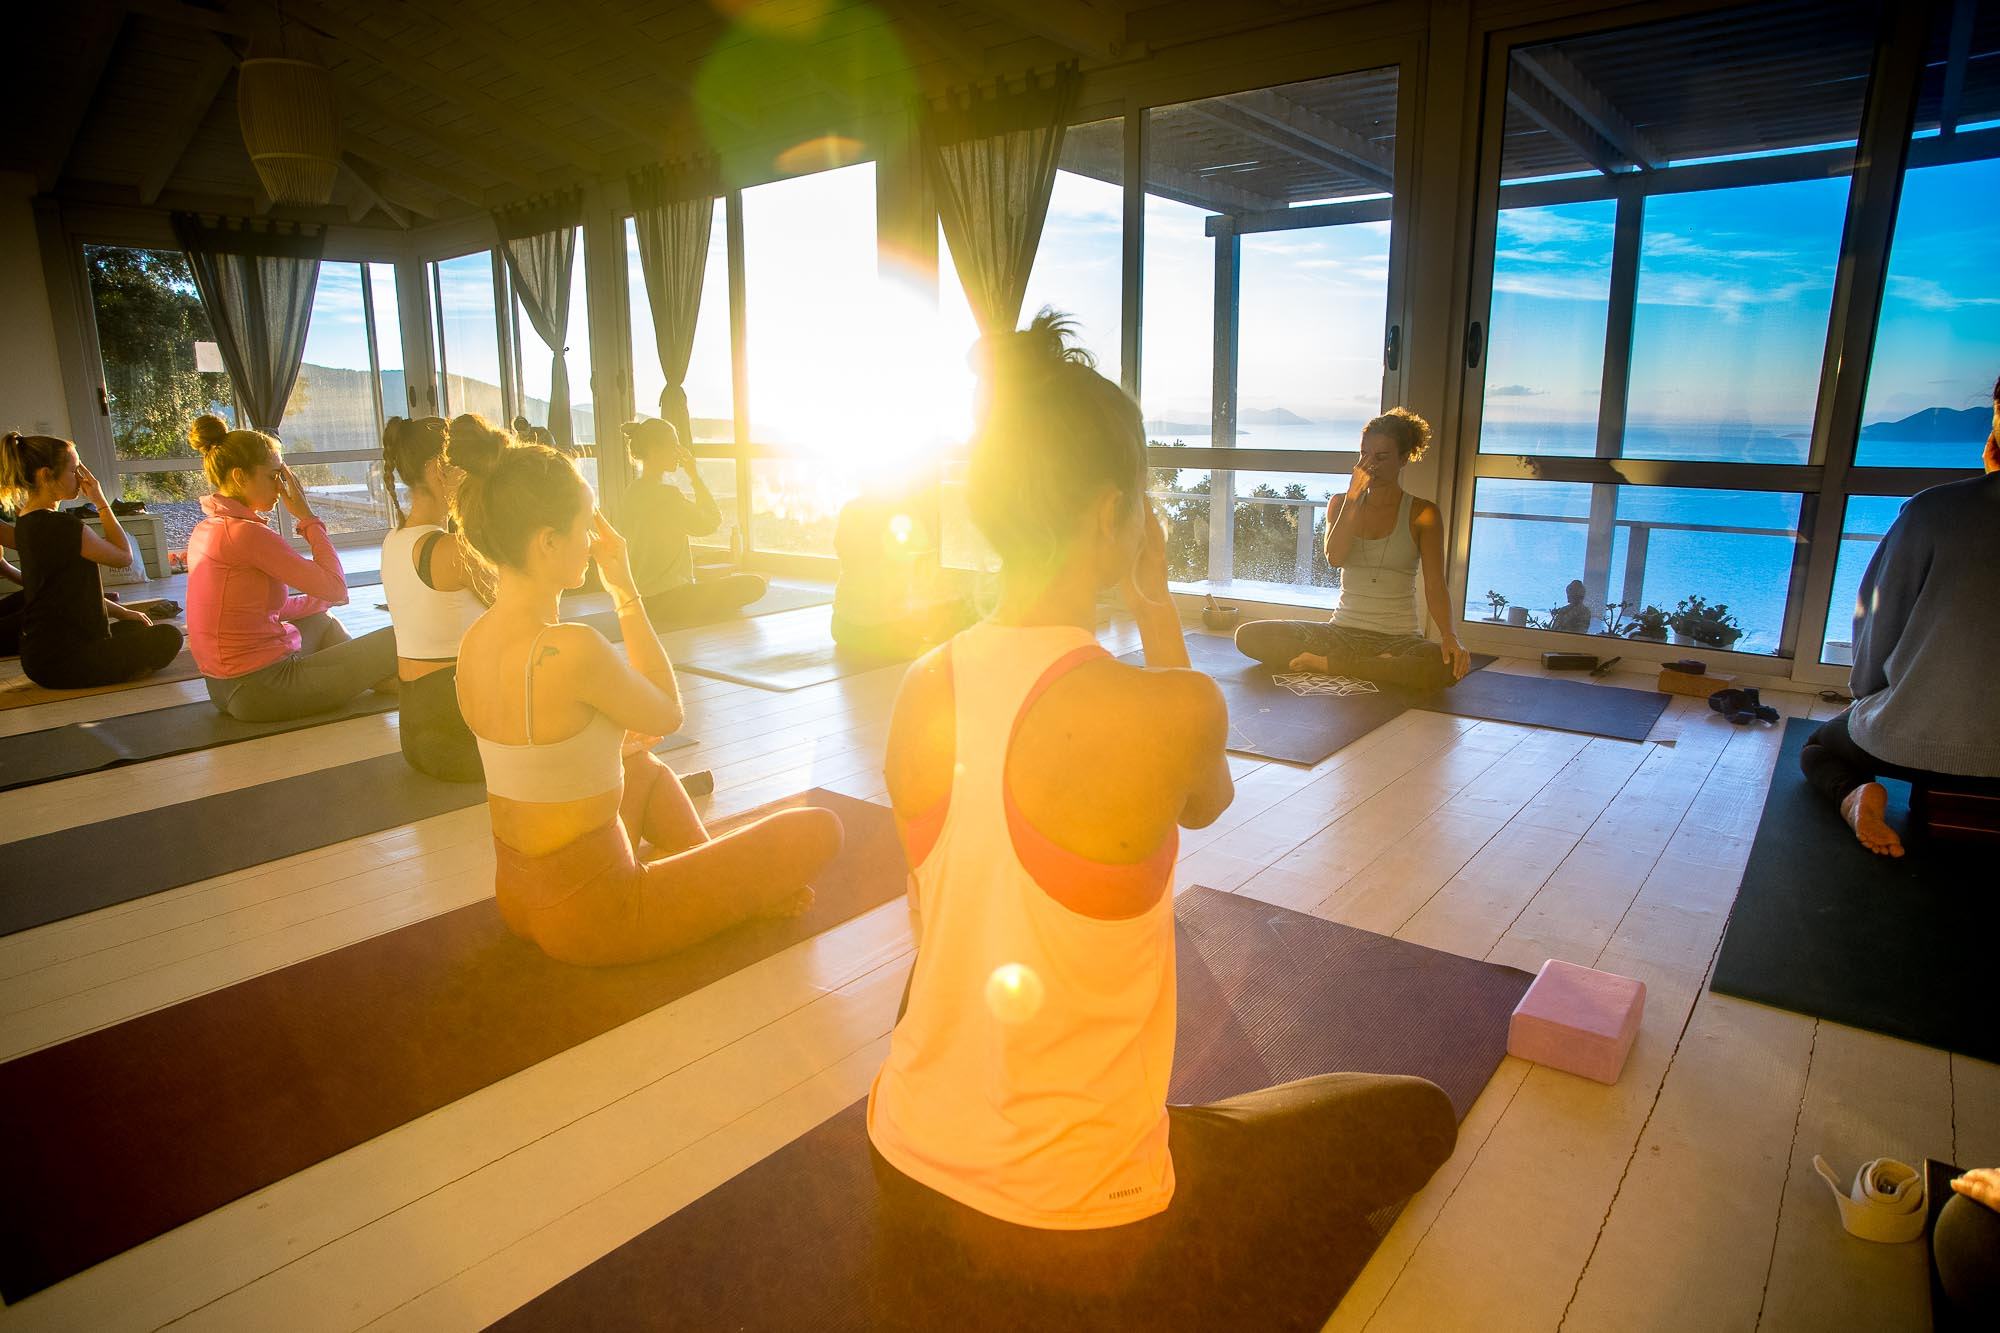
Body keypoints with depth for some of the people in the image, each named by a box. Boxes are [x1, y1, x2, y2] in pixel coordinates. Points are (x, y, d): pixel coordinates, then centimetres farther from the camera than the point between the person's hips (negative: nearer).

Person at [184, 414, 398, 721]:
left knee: (321, 622, 34)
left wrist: (324, 600, 18)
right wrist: (308, 517, -11)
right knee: (392, 641, -5)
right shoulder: (246, 533, -20)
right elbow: (336, 587, -19)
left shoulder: (207, 528, 9)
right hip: (262, 690, -10)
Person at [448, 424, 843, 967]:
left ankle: (712, 880, 34)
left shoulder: (475, 640, -2)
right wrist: (625, 586, -10)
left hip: (519, 896, 9)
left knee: (646, 768, 37)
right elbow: (668, 713, -10)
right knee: (819, 829, -1)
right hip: (592, 916, -9)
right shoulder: (572, 650, -29)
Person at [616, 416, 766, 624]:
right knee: (755, 585, -10)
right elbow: (713, 522, -11)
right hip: (667, 601, -10)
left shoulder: (632, 493, 9)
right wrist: (695, 475, -7)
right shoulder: (667, 494, -20)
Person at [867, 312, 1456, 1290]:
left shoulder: (922, 692, -9)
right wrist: (1158, 607, 2)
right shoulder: (1173, 710, -26)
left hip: (905, 1165, 5)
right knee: (1421, 1116, 13)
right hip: (1072, 1221, -5)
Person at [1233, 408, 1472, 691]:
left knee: (1449, 666, -38)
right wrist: (1354, 495, -12)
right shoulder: (1341, 504, 10)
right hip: (1343, 632, 2)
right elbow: (1335, 558, -9)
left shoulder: (1422, 513, 2)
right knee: (1248, 636, -19)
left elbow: (1435, 586, -7)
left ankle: (1324, 664, -24)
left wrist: (1449, 635, -25)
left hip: (1399, 637, -2)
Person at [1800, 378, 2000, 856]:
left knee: (1816, 749, 26)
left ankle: (1854, 793, -6)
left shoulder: (1934, 509, -11)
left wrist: (1865, 692, 13)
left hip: (1913, 741, -4)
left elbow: (1878, 618, -4)